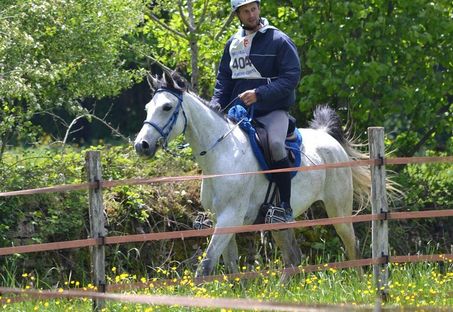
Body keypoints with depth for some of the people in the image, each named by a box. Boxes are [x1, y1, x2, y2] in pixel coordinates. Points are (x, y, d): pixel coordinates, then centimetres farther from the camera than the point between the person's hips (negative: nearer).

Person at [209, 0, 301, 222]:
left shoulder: (279, 40, -4)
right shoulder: (233, 43, 13)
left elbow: (291, 77, -11)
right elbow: (224, 78, 19)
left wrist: (259, 94, -21)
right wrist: (216, 104, -1)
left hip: (273, 110, -6)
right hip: (239, 111, 6)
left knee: (275, 144, -33)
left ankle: (285, 206, -25)